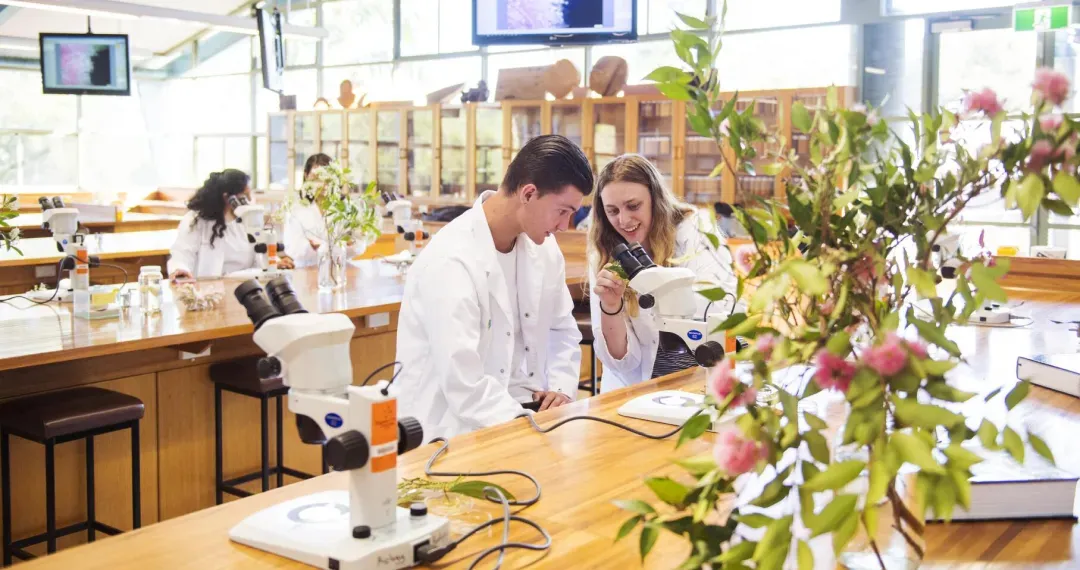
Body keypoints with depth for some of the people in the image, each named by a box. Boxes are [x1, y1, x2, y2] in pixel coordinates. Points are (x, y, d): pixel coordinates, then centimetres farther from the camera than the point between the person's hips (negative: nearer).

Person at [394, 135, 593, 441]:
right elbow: (463, 387, -26)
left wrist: (561, 387, -2)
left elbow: (562, 329, 14)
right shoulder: (451, 261, -22)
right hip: (459, 428, -7)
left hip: (523, 409, 7)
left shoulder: (542, 246, 2)